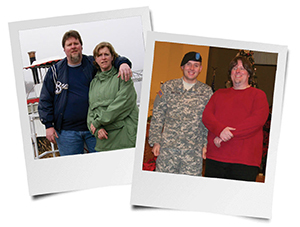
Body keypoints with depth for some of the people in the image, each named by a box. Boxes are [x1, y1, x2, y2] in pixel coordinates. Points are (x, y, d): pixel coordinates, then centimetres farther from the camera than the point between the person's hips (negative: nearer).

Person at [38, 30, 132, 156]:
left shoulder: (93, 64, 6)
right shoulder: (55, 71, 7)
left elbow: (114, 59, 7)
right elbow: (45, 100, 8)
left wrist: (123, 63, -19)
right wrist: (48, 125, 1)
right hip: (67, 131, 0)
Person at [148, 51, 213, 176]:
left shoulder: (207, 91, 9)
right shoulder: (168, 87, 7)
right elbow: (157, 116, 8)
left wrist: (207, 145, 3)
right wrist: (155, 141, 2)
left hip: (194, 151, 0)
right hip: (167, 147, 0)